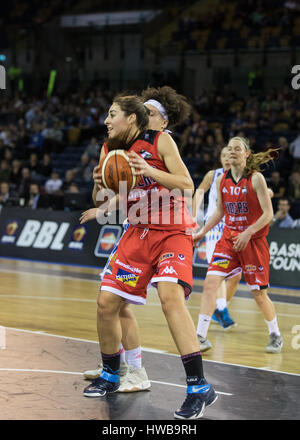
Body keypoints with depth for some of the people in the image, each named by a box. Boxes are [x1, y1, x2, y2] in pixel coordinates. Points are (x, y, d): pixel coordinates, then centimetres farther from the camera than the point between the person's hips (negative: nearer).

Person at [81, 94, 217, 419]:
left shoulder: (159, 141, -8)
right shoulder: (110, 150, 7)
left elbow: (187, 185, -14)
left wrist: (150, 171, -27)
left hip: (171, 232, -6)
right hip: (138, 234, 6)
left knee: (171, 297, -28)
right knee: (107, 303, 3)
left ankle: (199, 388, -28)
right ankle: (110, 376, 27)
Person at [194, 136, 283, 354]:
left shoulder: (256, 178, -10)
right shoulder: (222, 180, 5)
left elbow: (268, 213, -12)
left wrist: (248, 233, -22)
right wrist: (202, 232, 8)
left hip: (253, 241, -4)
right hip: (228, 238, 4)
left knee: (259, 293, 3)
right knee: (211, 282, -13)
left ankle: (275, 335, 26)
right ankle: (201, 336, -12)